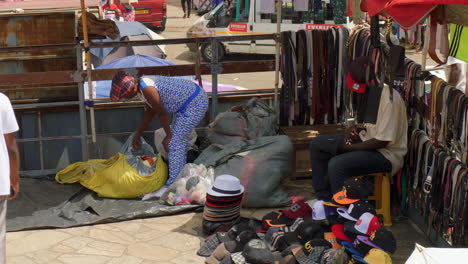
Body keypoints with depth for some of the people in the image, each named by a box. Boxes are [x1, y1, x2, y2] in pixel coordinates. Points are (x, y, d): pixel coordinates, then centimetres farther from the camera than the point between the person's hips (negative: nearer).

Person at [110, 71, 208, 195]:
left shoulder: (147, 89, -24)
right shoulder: (142, 82, 7)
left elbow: (162, 113, -16)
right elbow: (151, 111, 19)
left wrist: (168, 136, -3)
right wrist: (138, 134, 26)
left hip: (195, 103, -10)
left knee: (175, 142, -10)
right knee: (180, 140, 19)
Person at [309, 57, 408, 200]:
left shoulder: (389, 98, -25)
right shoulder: (373, 91, 5)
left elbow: (383, 141, -25)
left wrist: (351, 147, -16)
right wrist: (356, 129, 0)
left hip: (386, 154, -10)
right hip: (366, 140, 10)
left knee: (336, 165, -31)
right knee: (317, 144, 8)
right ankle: (323, 198, 11)